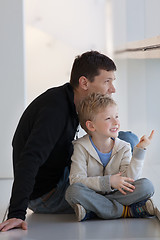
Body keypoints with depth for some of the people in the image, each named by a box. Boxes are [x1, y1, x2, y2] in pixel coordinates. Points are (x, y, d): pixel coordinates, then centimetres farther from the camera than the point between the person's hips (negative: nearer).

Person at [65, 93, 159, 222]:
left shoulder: (123, 147, -1)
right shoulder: (81, 147, -9)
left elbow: (128, 180, -13)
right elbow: (76, 180, -19)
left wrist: (139, 151, -20)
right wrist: (108, 181, -25)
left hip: (115, 195, 2)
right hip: (92, 195, -2)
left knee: (147, 186, -20)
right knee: (73, 191, -34)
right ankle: (126, 211, -25)